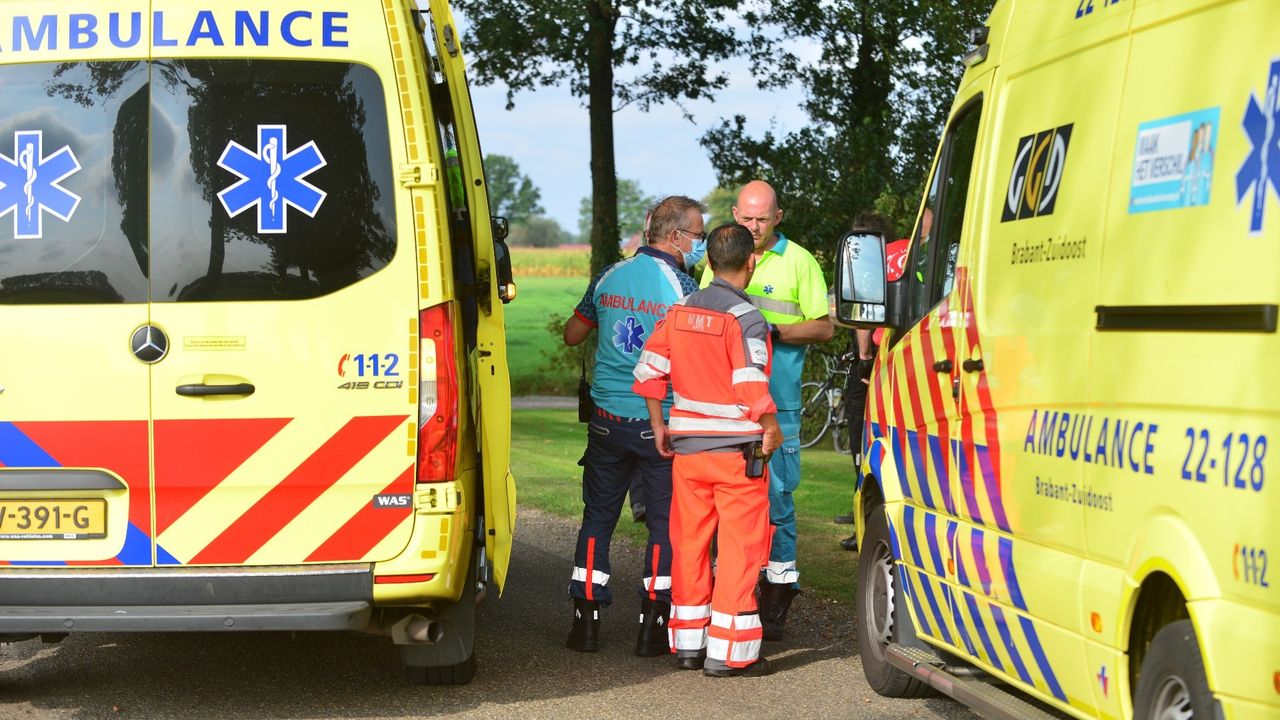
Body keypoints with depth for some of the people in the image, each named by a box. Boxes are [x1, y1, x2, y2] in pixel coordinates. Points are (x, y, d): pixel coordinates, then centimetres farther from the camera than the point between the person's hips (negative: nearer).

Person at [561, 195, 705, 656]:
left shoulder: (610, 277, 4)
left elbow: (572, 334, 15)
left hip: (608, 422, 4)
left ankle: (585, 620, 10)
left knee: (598, 517, 11)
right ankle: (652, 626, 5)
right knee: (664, 522, 5)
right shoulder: (682, 288, -11)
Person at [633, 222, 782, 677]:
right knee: (739, 550, 0)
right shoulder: (745, 319, -13)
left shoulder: (680, 311, 6)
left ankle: (687, 645, 20)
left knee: (689, 545, 14)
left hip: (687, 449, 6)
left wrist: (658, 426, 17)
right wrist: (771, 429, -3)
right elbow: (751, 387, -18)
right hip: (737, 450, -6)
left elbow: (650, 370, 7)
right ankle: (729, 653, -1)